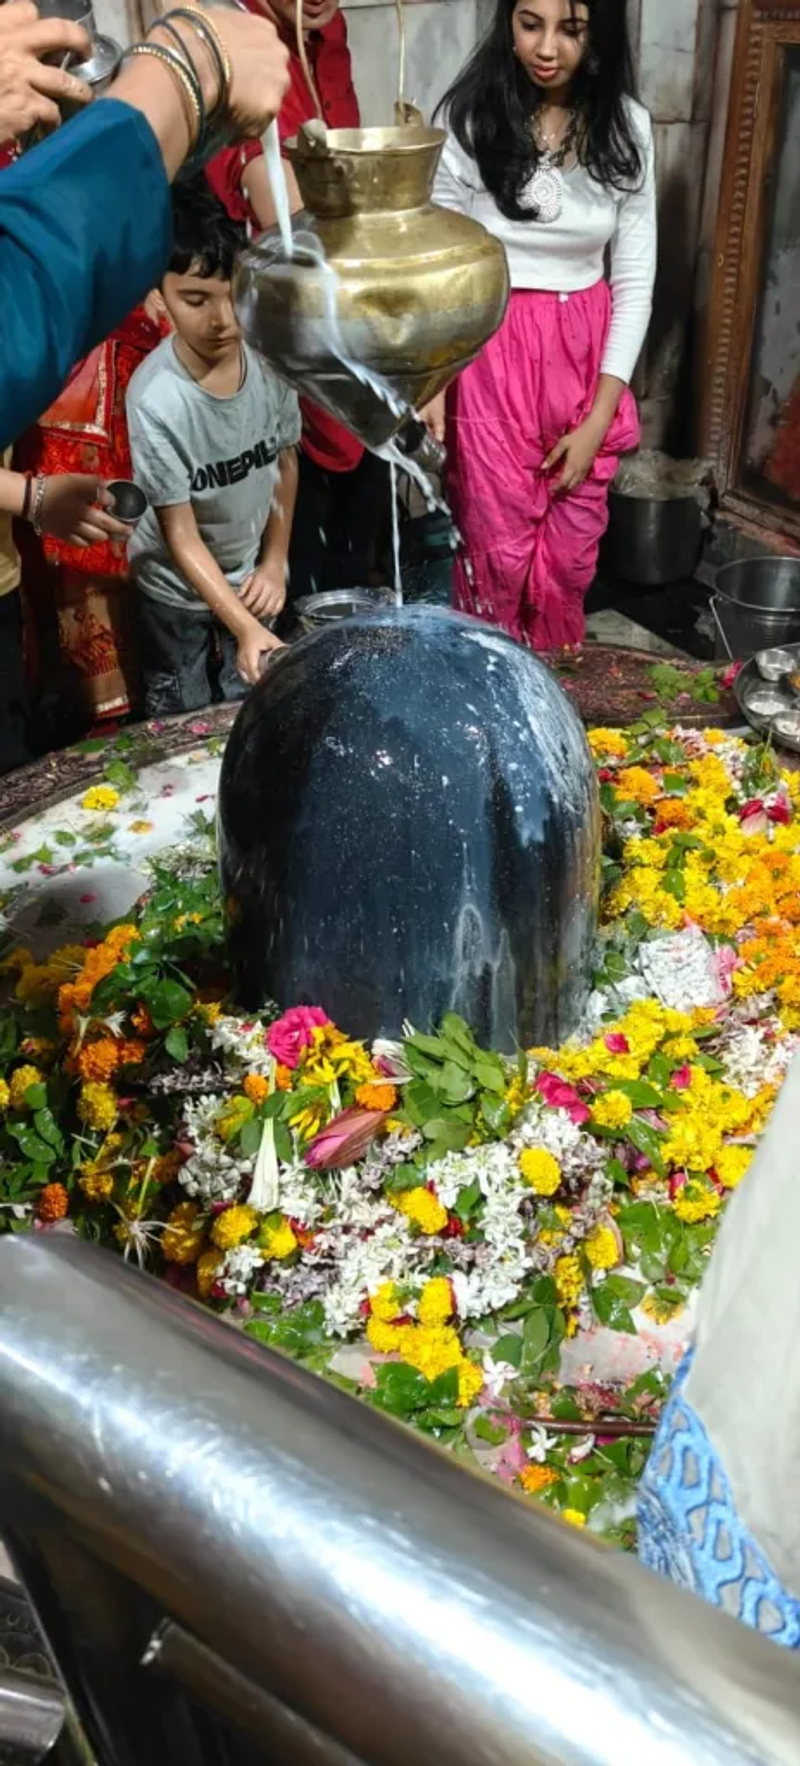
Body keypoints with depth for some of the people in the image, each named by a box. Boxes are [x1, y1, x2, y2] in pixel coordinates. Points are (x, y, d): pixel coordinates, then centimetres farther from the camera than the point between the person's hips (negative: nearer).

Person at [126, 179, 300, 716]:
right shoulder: (156, 399, -31)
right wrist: (245, 628, -29)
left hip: (251, 572, 4)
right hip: (177, 588, -3)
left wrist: (275, 560, 0)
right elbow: (180, 534, -24)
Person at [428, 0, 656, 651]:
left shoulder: (626, 124, -2)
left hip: (585, 353, 2)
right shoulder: (470, 116, -8)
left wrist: (599, 415, -6)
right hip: (492, 353, -2)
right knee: (499, 550, 3)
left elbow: (635, 280, 0)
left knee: (571, 554, 8)